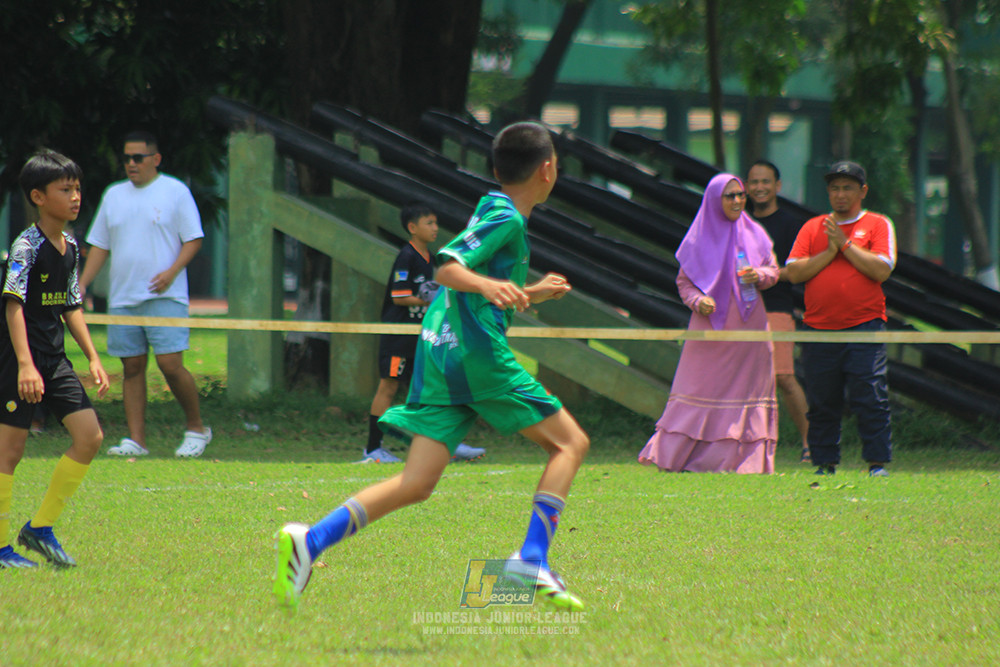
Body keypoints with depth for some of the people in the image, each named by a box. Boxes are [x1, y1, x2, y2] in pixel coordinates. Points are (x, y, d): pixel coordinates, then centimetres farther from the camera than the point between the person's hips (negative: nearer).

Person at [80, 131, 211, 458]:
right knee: (132, 367, 2)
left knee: (170, 364, -13)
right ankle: (136, 440, 3)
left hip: (164, 297, -5)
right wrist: (81, 286, 9)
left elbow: (194, 239, -2)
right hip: (122, 299, 5)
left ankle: (196, 428, 4)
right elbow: (99, 245, 18)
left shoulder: (175, 192, 0)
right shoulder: (114, 195, 14)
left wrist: (172, 271, -17)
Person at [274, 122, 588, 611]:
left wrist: (530, 293, 49)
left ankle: (310, 540, -18)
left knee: (416, 484, -2)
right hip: (478, 351, -9)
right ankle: (532, 558, -11)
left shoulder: (493, 211, 24)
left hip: (438, 350, 9)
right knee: (570, 442, 2)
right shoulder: (506, 218, -5)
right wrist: (488, 285, -35)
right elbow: (447, 268, -18)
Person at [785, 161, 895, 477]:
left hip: (865, 330, -3)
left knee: (871, 400, -8)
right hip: (819, 329, 3)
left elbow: (881, 270, -8)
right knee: (821, 404, 5)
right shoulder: (812, 228, 14)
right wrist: (829, 252, -7)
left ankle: (878, 464, -5)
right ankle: (825, 465, 13)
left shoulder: (877, 225, 7)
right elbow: (794, 272, 3)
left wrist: (845, 244, -8)